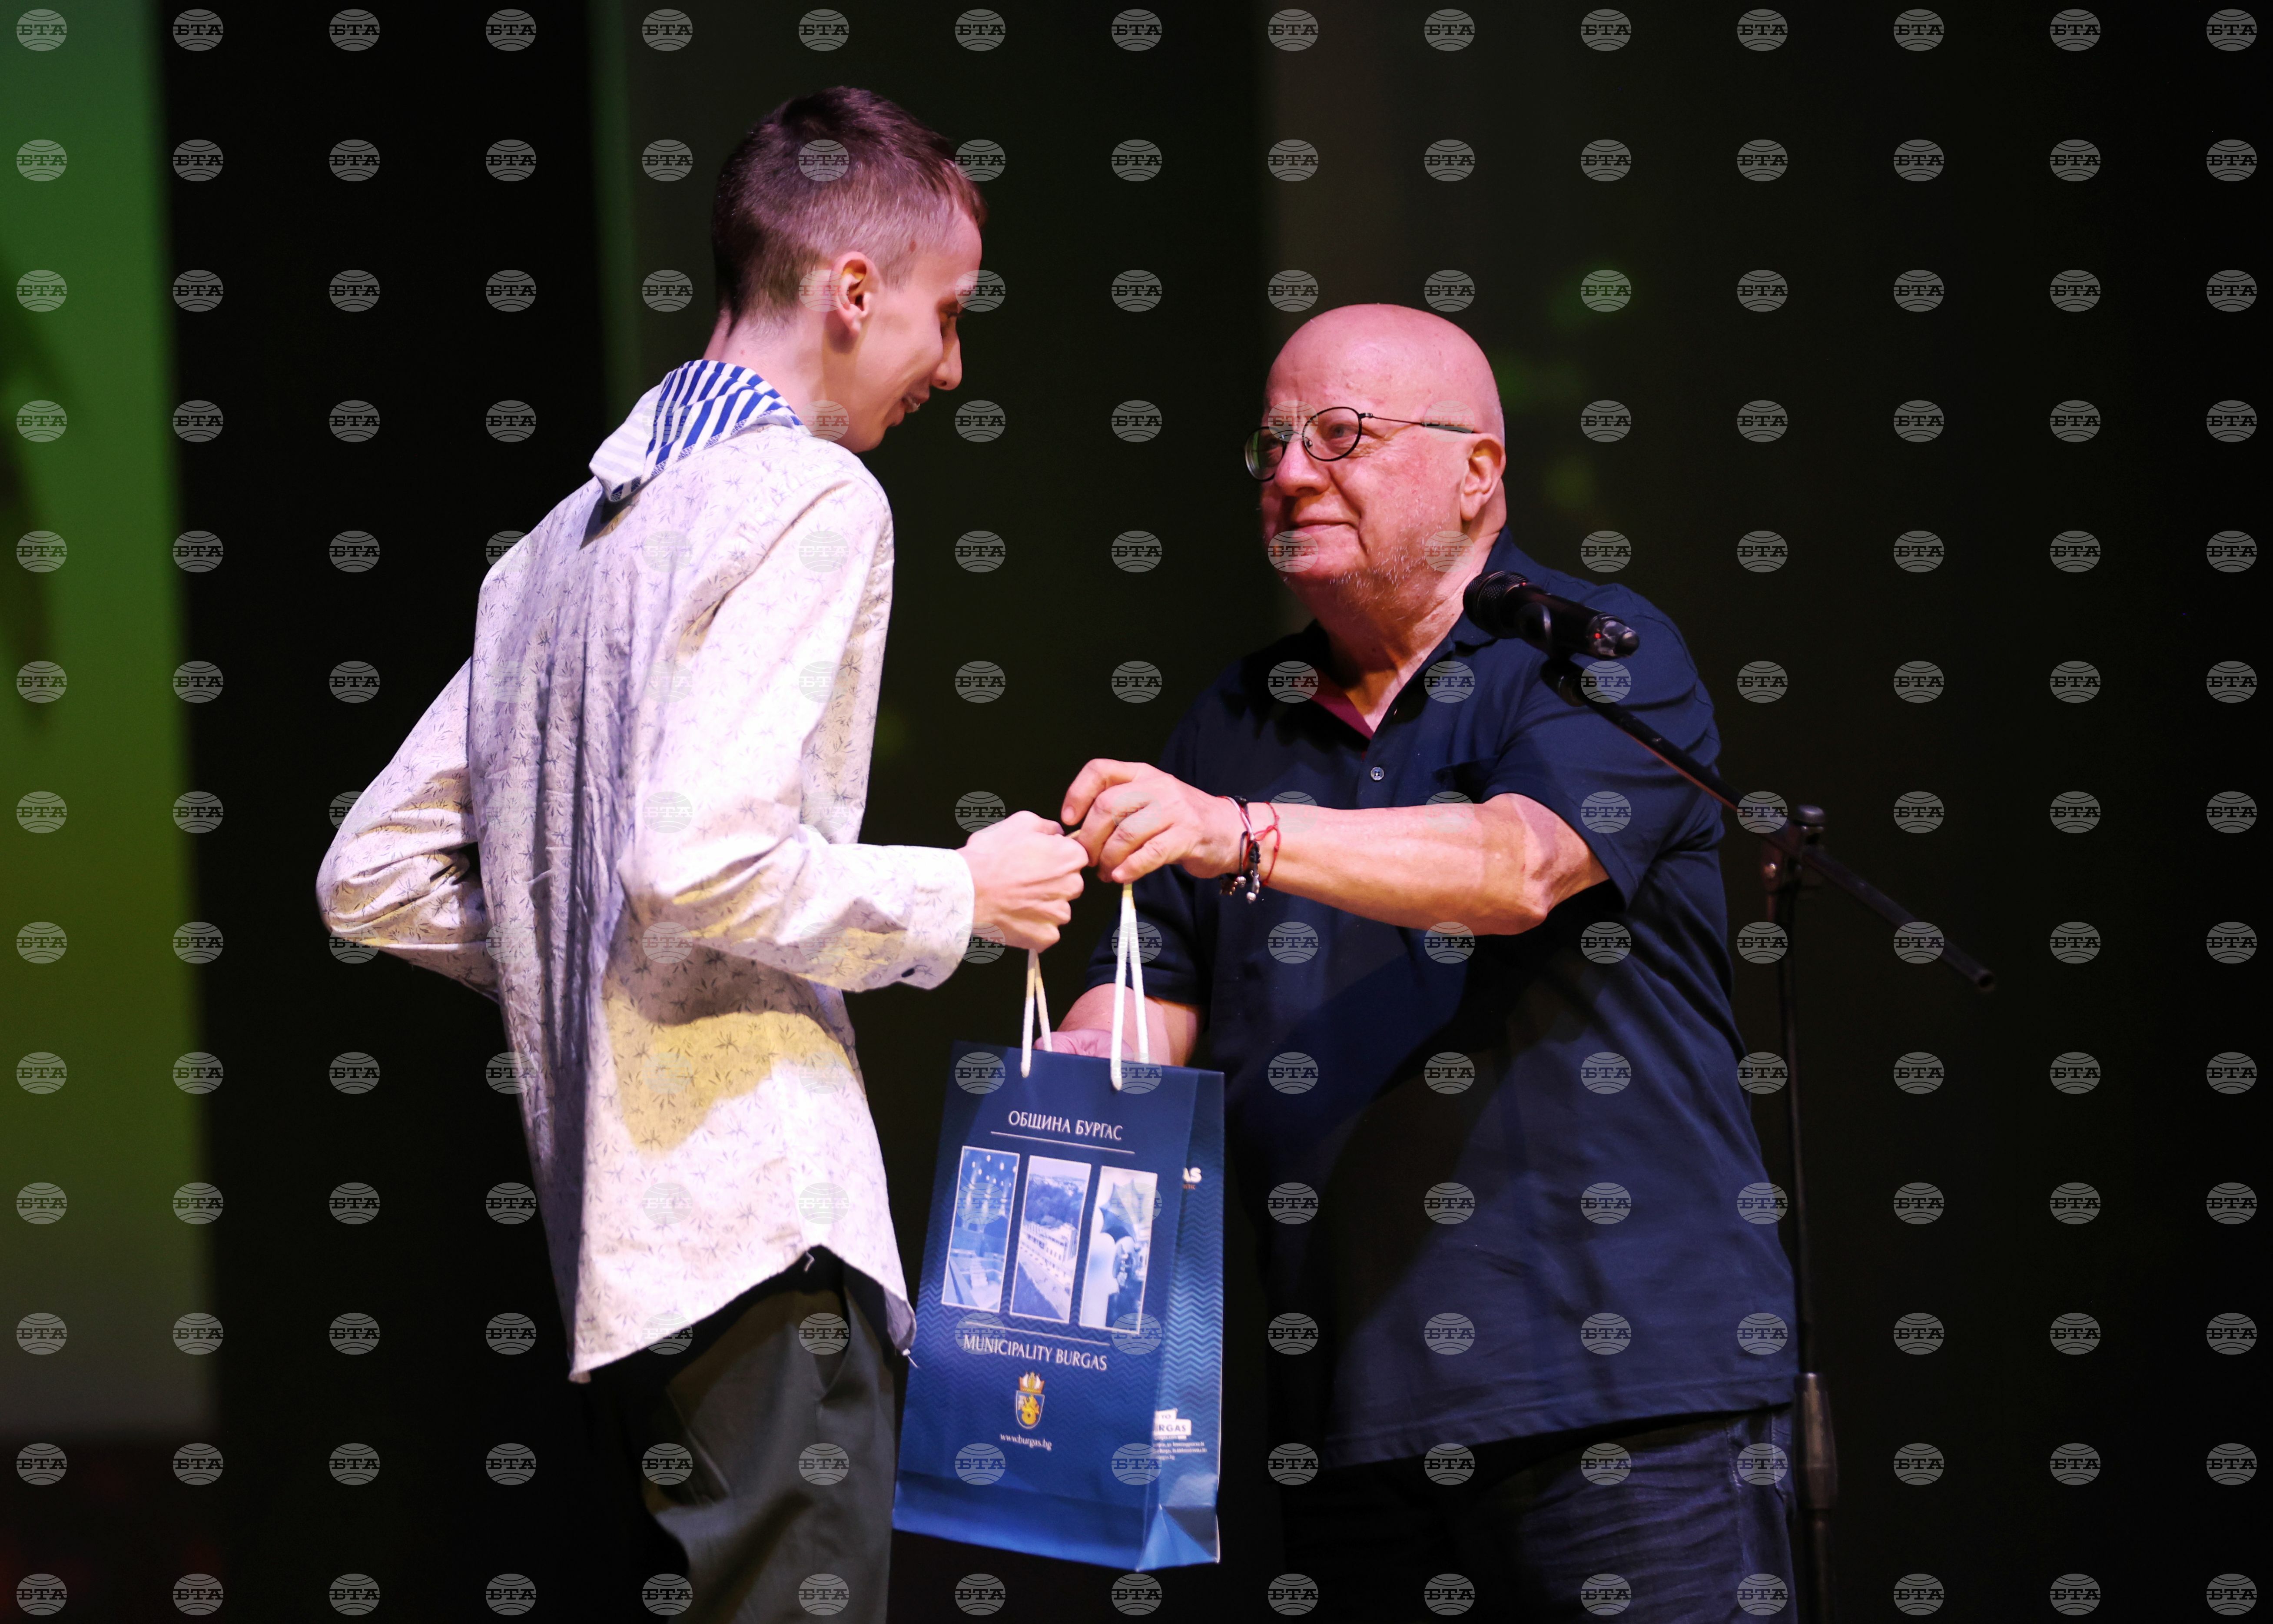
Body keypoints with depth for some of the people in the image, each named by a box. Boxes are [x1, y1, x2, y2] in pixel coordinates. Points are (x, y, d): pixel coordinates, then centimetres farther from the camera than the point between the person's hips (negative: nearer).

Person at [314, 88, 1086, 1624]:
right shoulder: (811, 498, -8)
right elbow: (703, 857, -21)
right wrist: (955, 903, -7)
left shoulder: (568, 536, 19)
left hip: (609, 1247, 9)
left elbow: (375, 879, 19)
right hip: (757, 1217, -9)